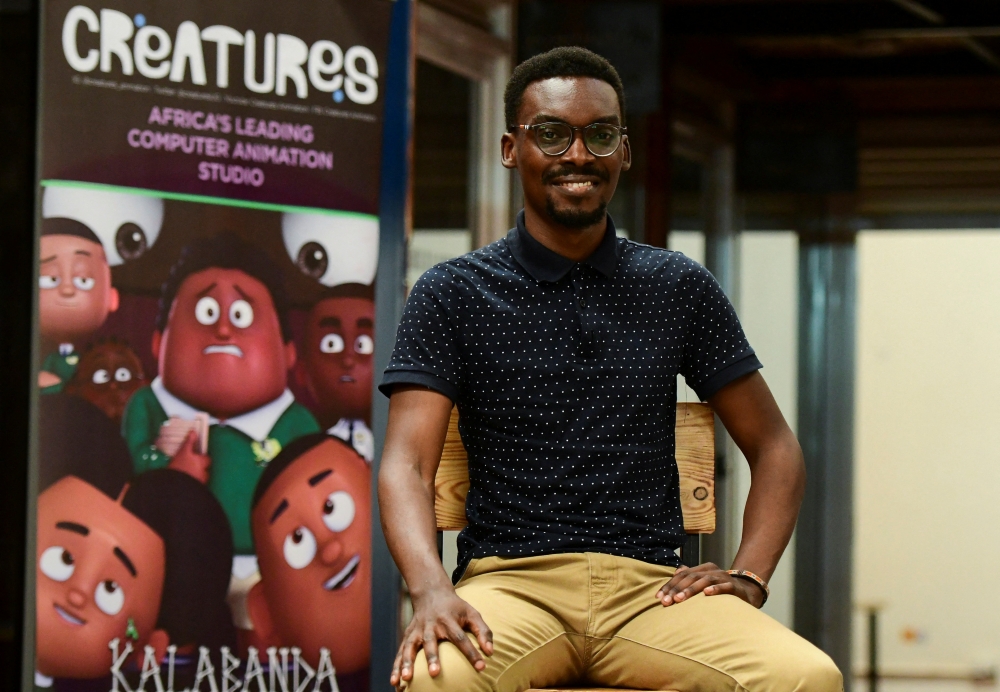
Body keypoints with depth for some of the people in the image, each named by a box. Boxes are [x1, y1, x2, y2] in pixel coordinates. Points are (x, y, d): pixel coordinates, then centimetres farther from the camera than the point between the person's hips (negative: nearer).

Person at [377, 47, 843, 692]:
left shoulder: (681, 288, 14)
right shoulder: (452, 294, 7)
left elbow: (775, 447, 19)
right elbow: (407, 462, -3)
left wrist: (748, 575, 1)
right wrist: (431, 589, -23)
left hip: (652, 587, 2)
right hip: (511, 580, -2)